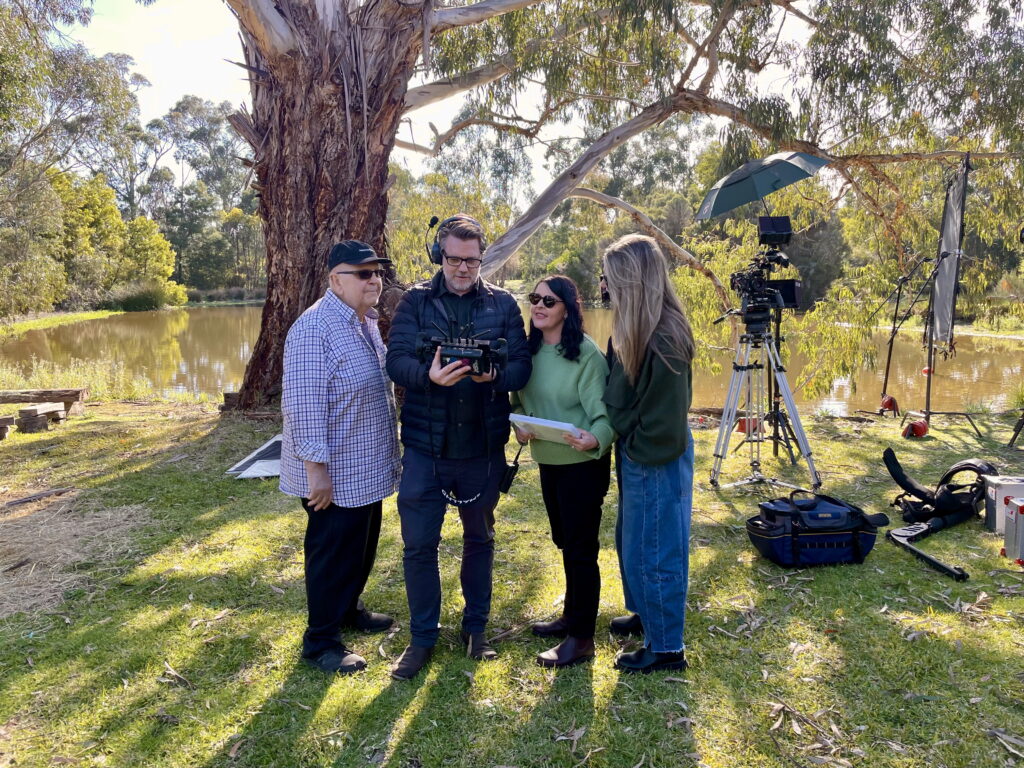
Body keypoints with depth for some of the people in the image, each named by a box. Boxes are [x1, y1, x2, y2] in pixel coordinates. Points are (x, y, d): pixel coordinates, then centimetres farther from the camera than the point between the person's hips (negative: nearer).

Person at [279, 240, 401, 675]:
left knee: (362, 548, 22)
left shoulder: (367, 323, 10)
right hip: (334, 475, -9)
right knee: (333, 555, 5)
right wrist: (316, 469, -24)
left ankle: (349, 610, 43)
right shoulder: (315, 328, -21)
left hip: (367, 471, 9)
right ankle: (320, 642, 22)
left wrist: (387, 455, 21)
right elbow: (303, 405, -24)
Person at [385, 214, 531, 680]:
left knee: (479, 538, 16)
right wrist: (428, 374, -33)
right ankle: (422, 638, 24)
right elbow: (396, 360, -12)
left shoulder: (502, 304, 1)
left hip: (483, 447, 1)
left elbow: (522, 365, -6)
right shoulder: (416, 301, -1)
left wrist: (495, 374, -28)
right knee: (418, 545, 5)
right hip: (425, 446, -1)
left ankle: (476, 627, 36)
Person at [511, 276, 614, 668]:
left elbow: (604, 411, -20)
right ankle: (571, 615, 38)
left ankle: (581, 637, 15)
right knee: (564, 542, 20)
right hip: (547, 460, 7)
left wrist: (596, 438, -41)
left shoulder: (586, 353, -16)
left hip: (582, 463, -7)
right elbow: (519, 400, 11)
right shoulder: (529, 350, 4)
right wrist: (518, 424, -10)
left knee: (579, 548, 1)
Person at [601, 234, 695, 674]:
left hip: (657, 461, -9)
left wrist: (632, 449, -10)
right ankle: (646, 614, 44)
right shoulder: (635, 330, 3)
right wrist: (618, 438, 3)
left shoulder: (664, 339, -25)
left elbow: (663, 421, -21)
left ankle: (666, 648, 22)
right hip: (636, 455, 9)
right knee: (630, 542, 23)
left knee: (652, 551, 5)